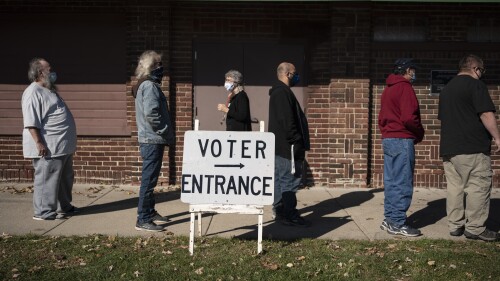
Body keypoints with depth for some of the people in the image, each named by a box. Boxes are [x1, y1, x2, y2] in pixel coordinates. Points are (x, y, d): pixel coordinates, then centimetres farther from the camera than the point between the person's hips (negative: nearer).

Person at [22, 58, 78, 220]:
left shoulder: (49, 90, 17)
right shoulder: (33, 93, -15)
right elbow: (31, 122, -21)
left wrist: (68, 141, 25)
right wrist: (39, 143, -25)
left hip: (62, 145, 11)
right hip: (48, 148, -10)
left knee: (65, 178, 18)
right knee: (47, 180, -3)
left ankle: (64, 207, 31)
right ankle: (43, 212, 7)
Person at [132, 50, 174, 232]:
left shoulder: (145, 85, 16)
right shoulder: (150, 86, -15)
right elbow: (150, 113, -25)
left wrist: (166, 134, 14)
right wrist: (166, 132, -14)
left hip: (151, 140, 10)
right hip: (152, 140, -10)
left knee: (150, 178, 18)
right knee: (149, 180, -6)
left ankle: (150, 212, 30)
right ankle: (143, 220, -1)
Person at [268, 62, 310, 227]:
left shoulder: (278, 92, 19)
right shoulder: (283, 93, -14)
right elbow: (287, 121, -22)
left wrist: (297, 142, 21)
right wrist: (297, 141, -18)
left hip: (279, 145, 11)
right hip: (287, 146, -11)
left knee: (279, 179, 14)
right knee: (290, 180, -8)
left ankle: (278, 211, 21)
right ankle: (290, 216, -5)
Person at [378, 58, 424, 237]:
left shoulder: (388, 89, 17)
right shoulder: (405, 87, -11)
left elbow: (382, 117, 18)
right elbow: (408, 118, -20)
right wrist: (420, 133, -4)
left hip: (388, 139, 9)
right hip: (402, 140, -9)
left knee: (391, 182, 11)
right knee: (403, 184, -5)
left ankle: (389, 219, 16)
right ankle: (397, 224, -2)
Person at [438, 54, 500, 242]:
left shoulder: (446, 88, 20)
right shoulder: (475, 85, -7)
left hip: (449, 147, 8)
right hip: (473, 147, -8)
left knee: (454, 186, 9)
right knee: (478, 186, -3)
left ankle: (455, 225, 11)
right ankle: (475, 228, -2)